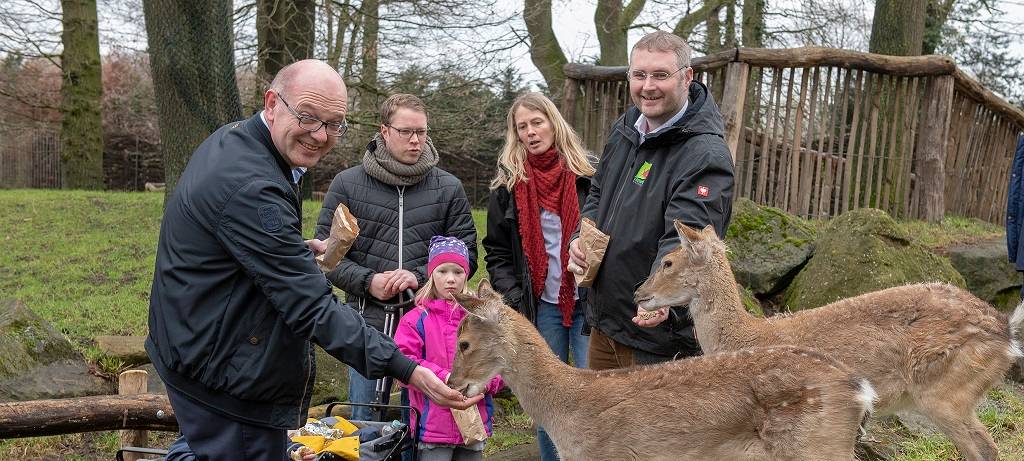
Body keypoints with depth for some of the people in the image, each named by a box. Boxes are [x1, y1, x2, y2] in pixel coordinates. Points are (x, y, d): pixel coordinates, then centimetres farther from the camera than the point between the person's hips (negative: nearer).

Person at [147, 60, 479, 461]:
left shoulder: (231, 138, 4)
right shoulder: (251, 187, -29)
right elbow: (311, 306, -30)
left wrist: (296, 249, 12)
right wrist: (406, 370, -32)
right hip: (225, 375, -11)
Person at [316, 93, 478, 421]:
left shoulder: (449, 188, 4)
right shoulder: (347, 184, 3)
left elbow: (466, 255, 3)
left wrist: (421, 276, -13)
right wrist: (368, 281, -12)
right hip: (368, 320, 0)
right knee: (365, 420, 10)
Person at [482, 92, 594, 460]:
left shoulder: (587, 177, 0)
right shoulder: (508, 185, 3)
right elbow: (497, 253, 6)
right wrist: (513, 299, -6)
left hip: (588, 302, -1)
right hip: (541, 305, 1)